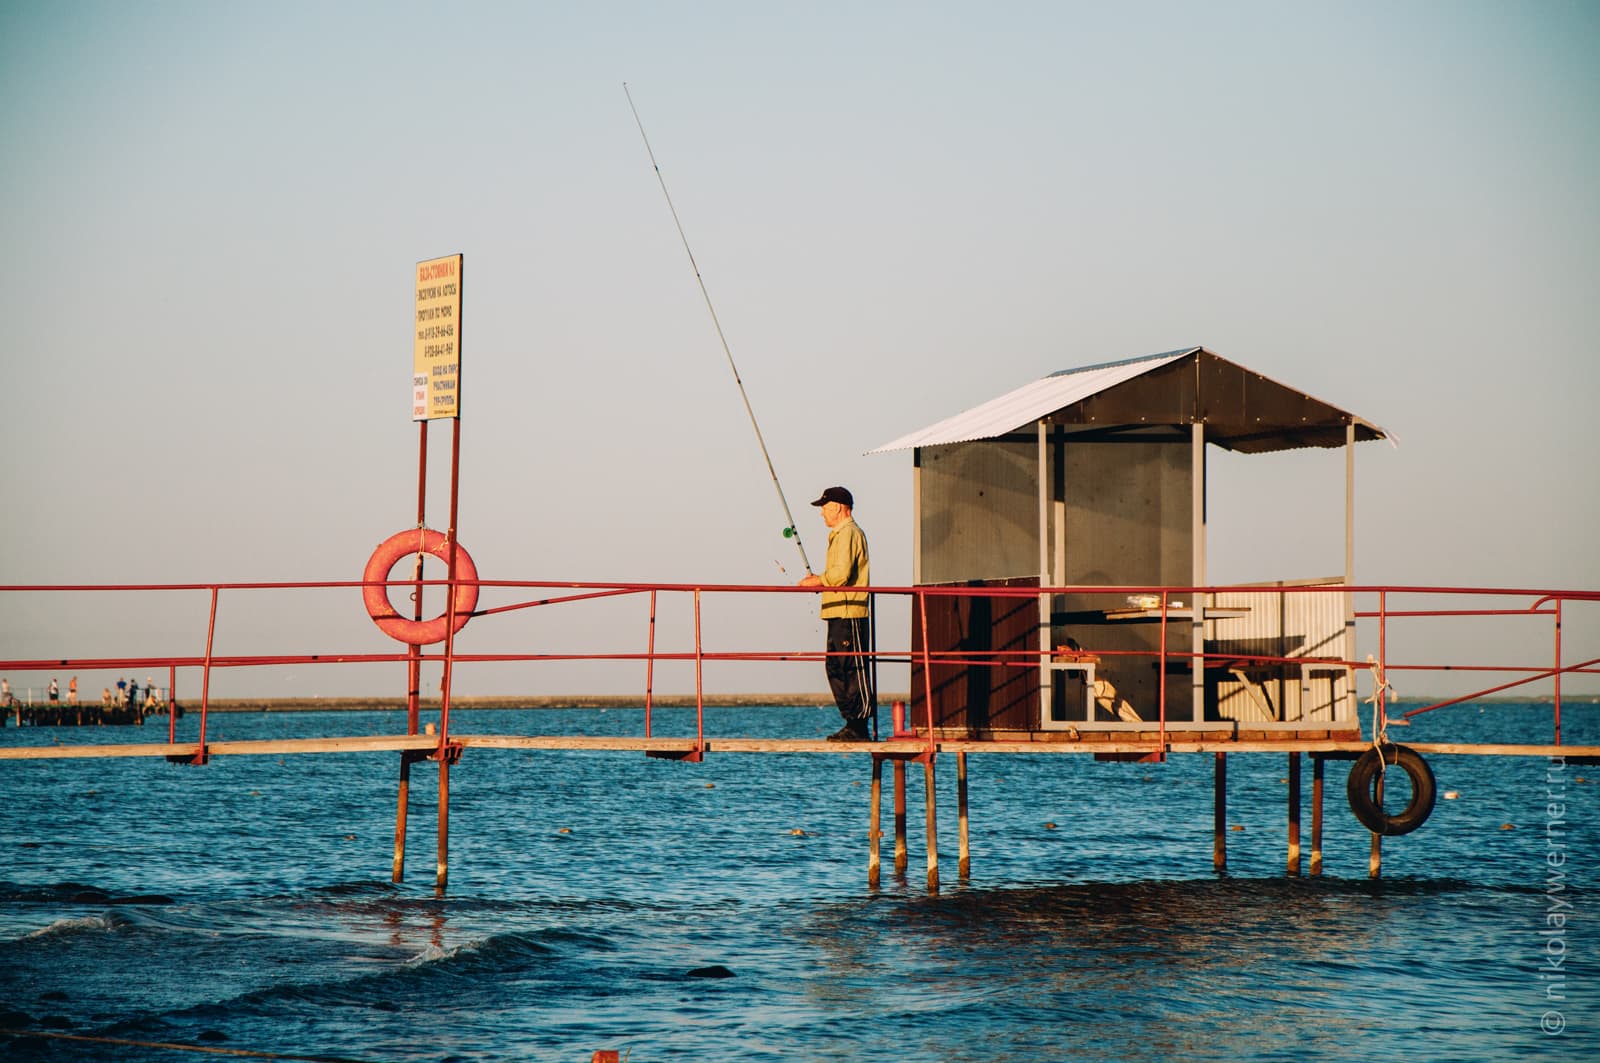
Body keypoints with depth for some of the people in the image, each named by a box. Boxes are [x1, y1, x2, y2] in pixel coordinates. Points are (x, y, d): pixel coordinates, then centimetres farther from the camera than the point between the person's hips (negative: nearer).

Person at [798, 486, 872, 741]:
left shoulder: (848, 533, -11)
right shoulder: (840, 534, 22)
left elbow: (841, 574, -21)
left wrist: (815, 581, -7)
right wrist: (819, 579, 13)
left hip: (848, 613, -11)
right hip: (839, 614, 11)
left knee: (852, 668, -9)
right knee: (836, 668, 11)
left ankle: (858, 727, -10)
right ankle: (852, 724, 13)